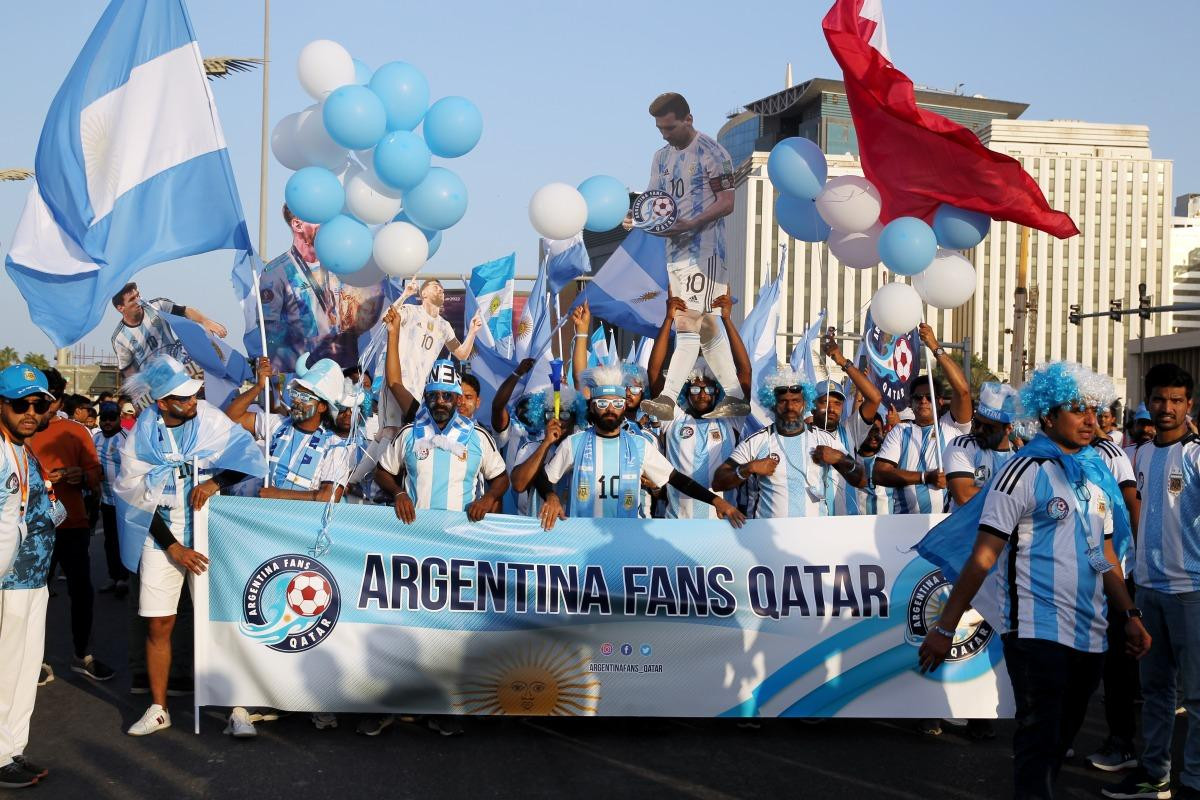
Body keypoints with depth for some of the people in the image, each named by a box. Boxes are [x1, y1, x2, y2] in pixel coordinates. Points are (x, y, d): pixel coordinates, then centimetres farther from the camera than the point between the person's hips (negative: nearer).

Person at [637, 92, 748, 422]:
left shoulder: (711, 153, -7)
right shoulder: (661, 157, 17)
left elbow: (727, 202, -11)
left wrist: (691, 224, -24)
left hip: (704, 249, -9)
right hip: (675, 250, 9)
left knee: (687, 324, -15)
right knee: (705, 325, 10)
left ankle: (668, 398, -19)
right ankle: (736, 398, 17)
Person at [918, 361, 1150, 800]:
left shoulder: (1098, 476, 12)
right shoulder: (1025, 472, -9)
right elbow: (983, 556, -12)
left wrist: (1130, 614, 9)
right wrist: (945, 628, -15)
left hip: (1090, 634, 7)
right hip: (1037, 631, -7)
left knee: (1061, 739, 16)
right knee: (1039, 743, -5)